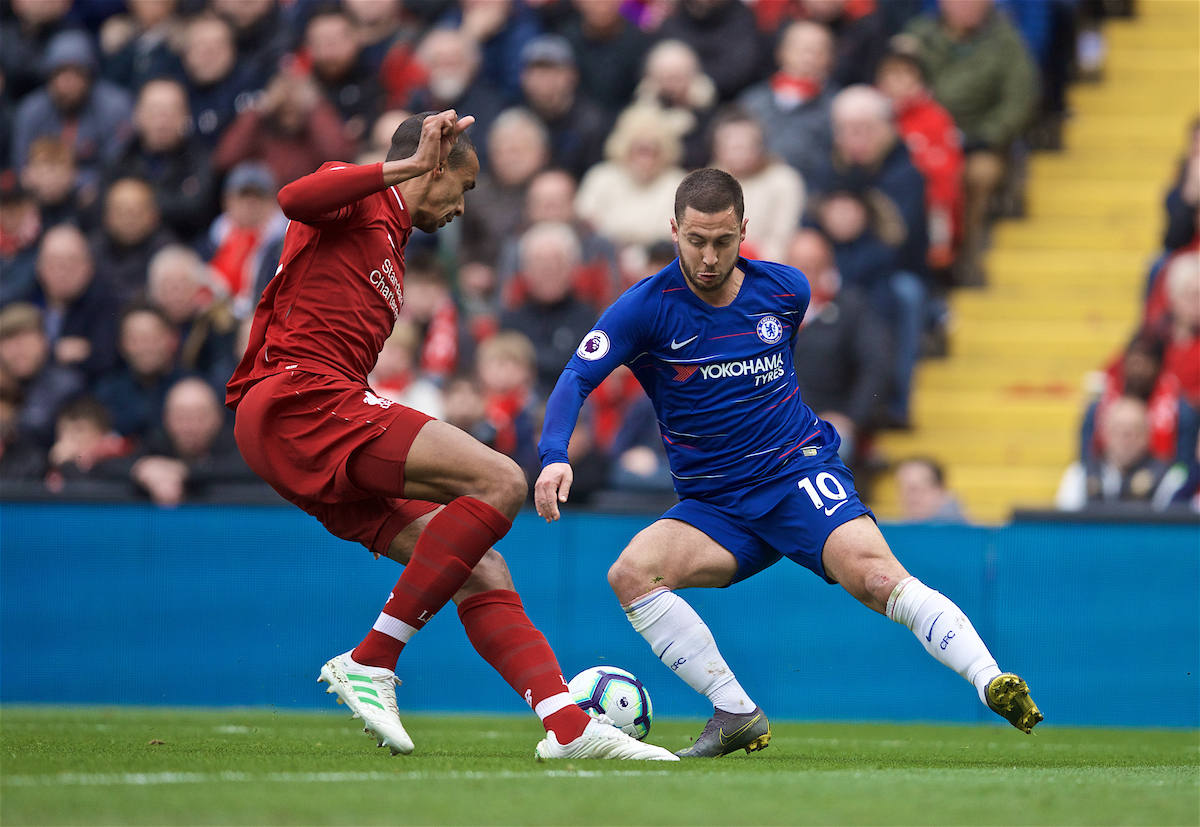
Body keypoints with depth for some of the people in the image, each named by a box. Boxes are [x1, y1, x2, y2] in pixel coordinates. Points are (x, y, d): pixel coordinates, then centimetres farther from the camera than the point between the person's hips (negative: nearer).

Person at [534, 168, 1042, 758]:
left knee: (875, 576, -28)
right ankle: (737, 713, -16)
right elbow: (576, 379, -15)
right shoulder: (647, 307, -7)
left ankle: (994, 685, -35)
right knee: (630, 573, -24)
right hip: (713, 505, 1)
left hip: (801, 474, -1)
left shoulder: (785, 290, 1)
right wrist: (554, 457, -30)